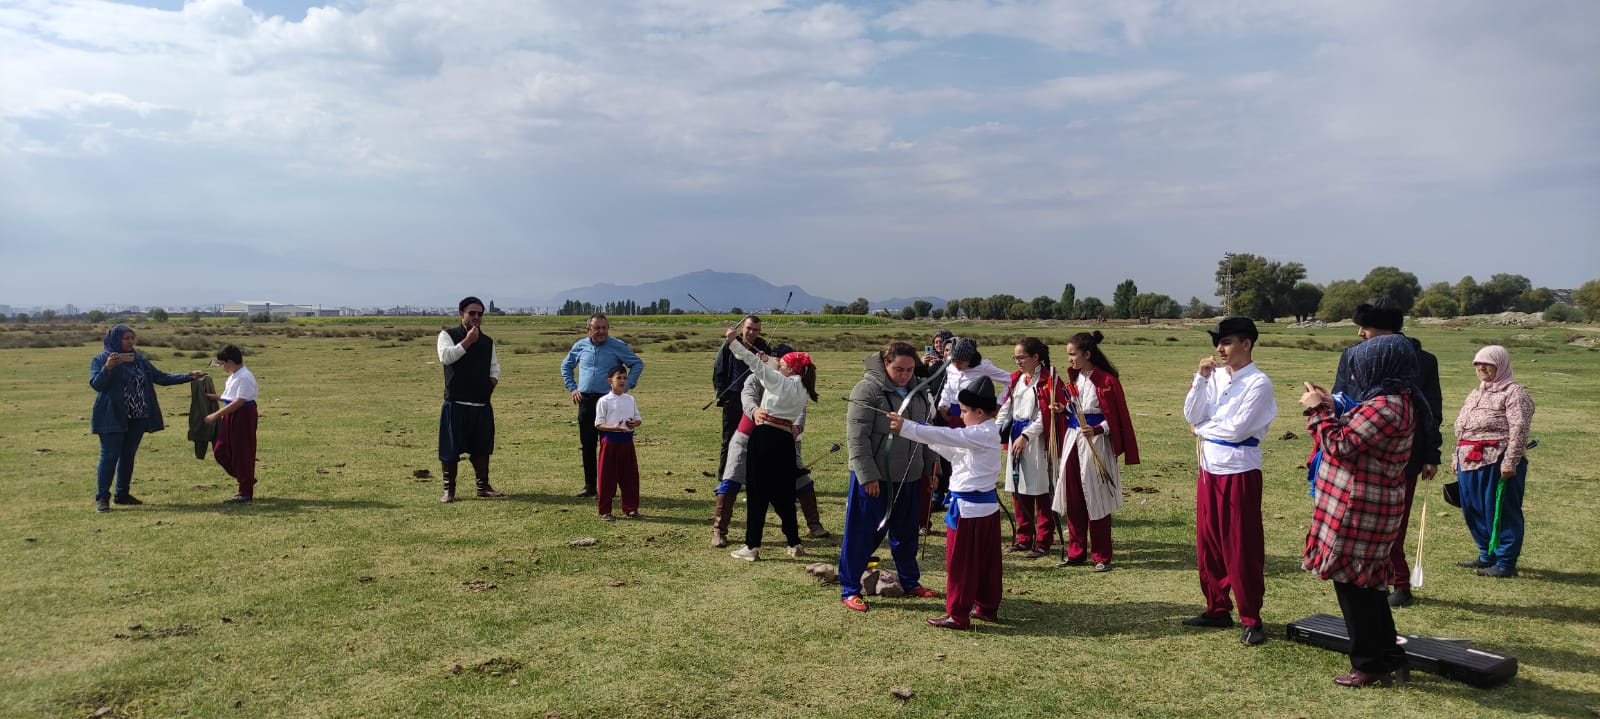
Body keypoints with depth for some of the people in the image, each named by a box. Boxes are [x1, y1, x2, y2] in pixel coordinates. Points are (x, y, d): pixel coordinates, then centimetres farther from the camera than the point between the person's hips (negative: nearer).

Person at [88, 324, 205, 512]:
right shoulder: (101, 360, -3)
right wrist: (107, 368, -33)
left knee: (128, 456, 11)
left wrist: (189, 376, 5)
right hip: (113, 418, -5)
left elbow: (161, 378, 12)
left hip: (137, 419, 5)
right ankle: (102, 498, 0)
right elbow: (96, 384, -15)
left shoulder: (140, 359, 11)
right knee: (110, 456, -6)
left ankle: (122, 494, 21)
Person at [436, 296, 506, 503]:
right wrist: (467, 341, -15)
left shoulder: (487, 341, 15)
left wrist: (492, 382, -1)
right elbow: (445, 357, -17)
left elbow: (495, 366, 18)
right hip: (455, 403, -4)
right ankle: (449, 490, 10)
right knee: (451, 449, 0)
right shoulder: (448, 335, 1)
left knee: (482, 447, 9)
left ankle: (483, 486, 19)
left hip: (482, 404, 4)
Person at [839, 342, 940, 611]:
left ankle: (911, 582, 34)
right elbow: (857, 437, -17)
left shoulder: (918, 392, 8)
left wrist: (930, 468, 15)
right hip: (874, 478, -6)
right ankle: (849, 590, 12)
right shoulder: (867, 389, -14)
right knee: (863, 534, 1)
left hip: (909, 478, 6)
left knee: (906, 533, 18)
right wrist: (867, 475, -20)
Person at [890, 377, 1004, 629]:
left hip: (968, 507, -10)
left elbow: (944, 436, -24)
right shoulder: (989, 433, 11)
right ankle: (988, 607, 26)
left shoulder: (981, 434, -17)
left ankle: (958, 615, 6)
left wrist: (906, 427, -25)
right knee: (987, 561, 16)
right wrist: (924, 432, 9)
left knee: (960, 564, -1)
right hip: (988, 504, 10)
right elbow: (953, 452, 14)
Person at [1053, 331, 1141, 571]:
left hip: (1096, 444, -7)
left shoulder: (1106, 381, -12)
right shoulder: (1074, 378, 10)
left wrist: (1096, 430, -25)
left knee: (1096, 501, 0)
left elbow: (1115, 419, -10)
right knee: (1073, 500, 9)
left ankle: (1101, 556, 11)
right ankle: (1076, 552, 20)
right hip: (1073, 441, 7)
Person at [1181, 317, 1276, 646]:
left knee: (1242, 550, 0)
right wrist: (1201, 378, -8)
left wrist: (1203, 429, -4)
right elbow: (1191, 416, 1)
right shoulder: (1215, 376, 8)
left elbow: (1237, 429, -19)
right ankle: (1217, 609, 26)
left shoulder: (1258, 382, -12)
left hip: (1239, 472, -7)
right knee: (1208, 544, 13)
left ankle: (1251, 619, 11)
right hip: (1209, 469, 7)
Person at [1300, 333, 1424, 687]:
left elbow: (1340, 446, -21)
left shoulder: (1383, 407, -23)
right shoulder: (1398, 400, 11)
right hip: (1370, 506, 10)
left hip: (1359, 509, -10)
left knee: (1352, 583, 1)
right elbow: (1356, 437, 16)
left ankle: (1368, 665, 13)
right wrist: (1331, 408, 10)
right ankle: (1389, 656, 29)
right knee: (1367, 583, 19)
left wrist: (1318, 410, -10)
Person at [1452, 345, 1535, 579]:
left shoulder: (1514, 393, -6)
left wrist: (1509, 462, -21)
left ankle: (1506, 563, 5)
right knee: (1473, 510, 14)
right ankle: (1487, 555, 28)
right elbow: (1461, 426, 25)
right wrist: (1456, 458, 21)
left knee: (1501, 512, -3)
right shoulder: (1475, 394, 22)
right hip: (1470, 462, 9)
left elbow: (1519, 431, -15)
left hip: (1496, 462, -9)